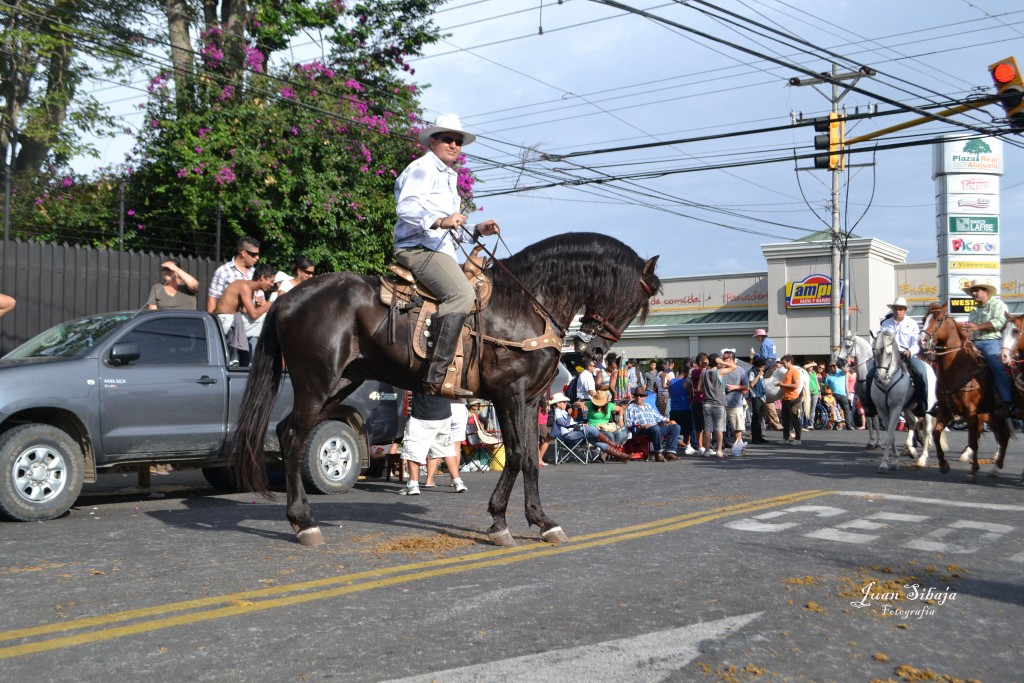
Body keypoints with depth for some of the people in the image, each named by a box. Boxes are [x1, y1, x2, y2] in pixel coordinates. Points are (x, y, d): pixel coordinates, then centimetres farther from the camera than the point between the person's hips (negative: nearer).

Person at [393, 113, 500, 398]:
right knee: (461, 294, -31)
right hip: (418, 249, -11)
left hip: (440, 252, 11)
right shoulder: (423, 168, -1)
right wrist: (440, 221, -31)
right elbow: (406, 208, -18)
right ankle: (437, 376, -39)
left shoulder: (448, 178, 30)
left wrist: (476, 230, 18)